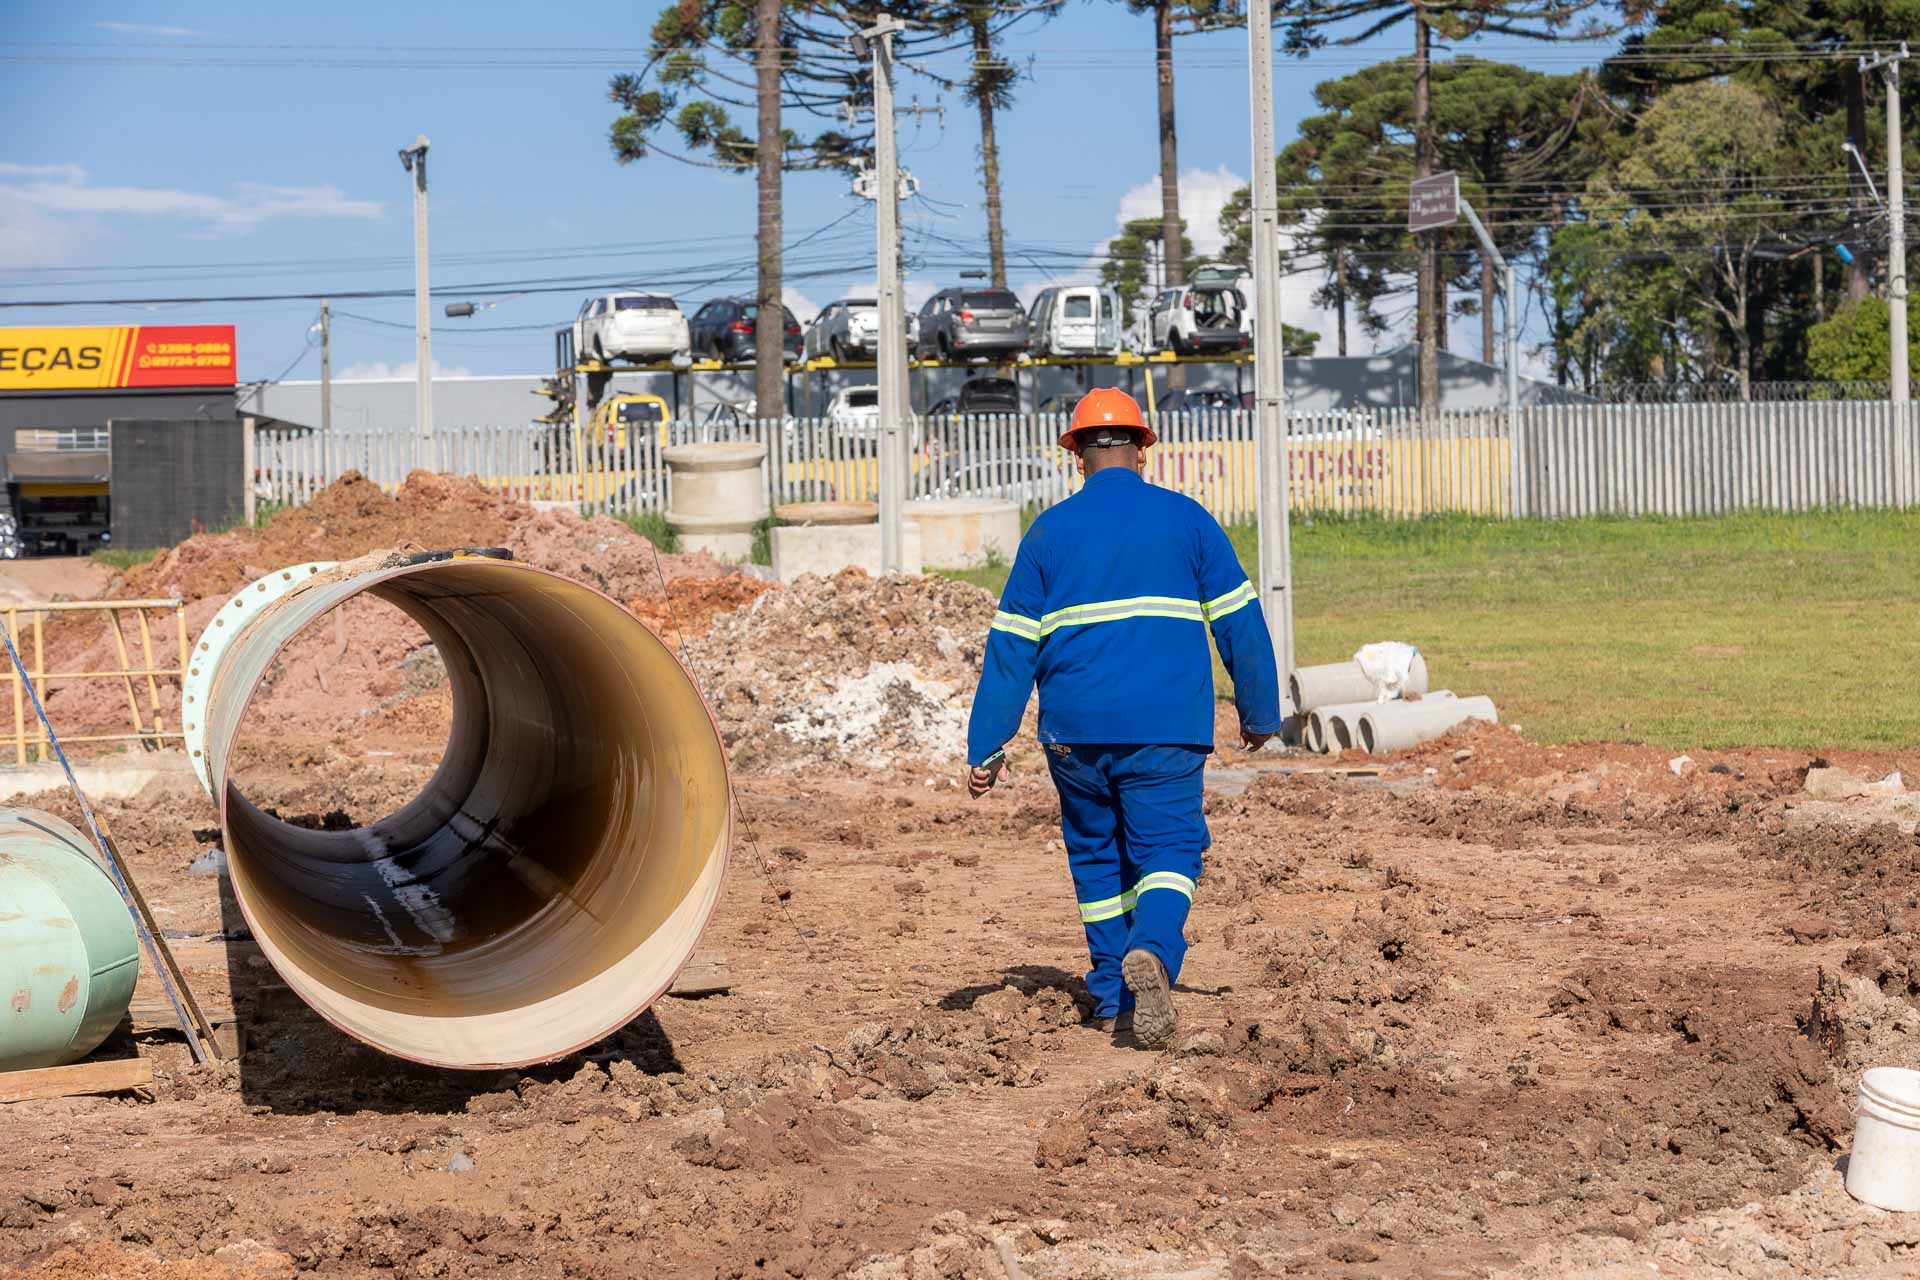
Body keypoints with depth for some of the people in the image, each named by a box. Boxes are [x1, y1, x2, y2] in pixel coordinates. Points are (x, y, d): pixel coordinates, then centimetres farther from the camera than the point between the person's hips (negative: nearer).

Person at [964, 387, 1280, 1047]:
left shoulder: (1049, 531, 5)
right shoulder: (1186, 519, 4)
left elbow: (1011, 647, 3)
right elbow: (1241, 623, 5)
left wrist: (984, 749, 5)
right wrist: (1259, 713, 16)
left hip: (1075, 734, 2)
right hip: (1166, 730, -1)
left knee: (1096, 856, 16)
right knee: (1167, 850, 1)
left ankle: (1113, 999, 18)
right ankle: (1151, 950, -28)